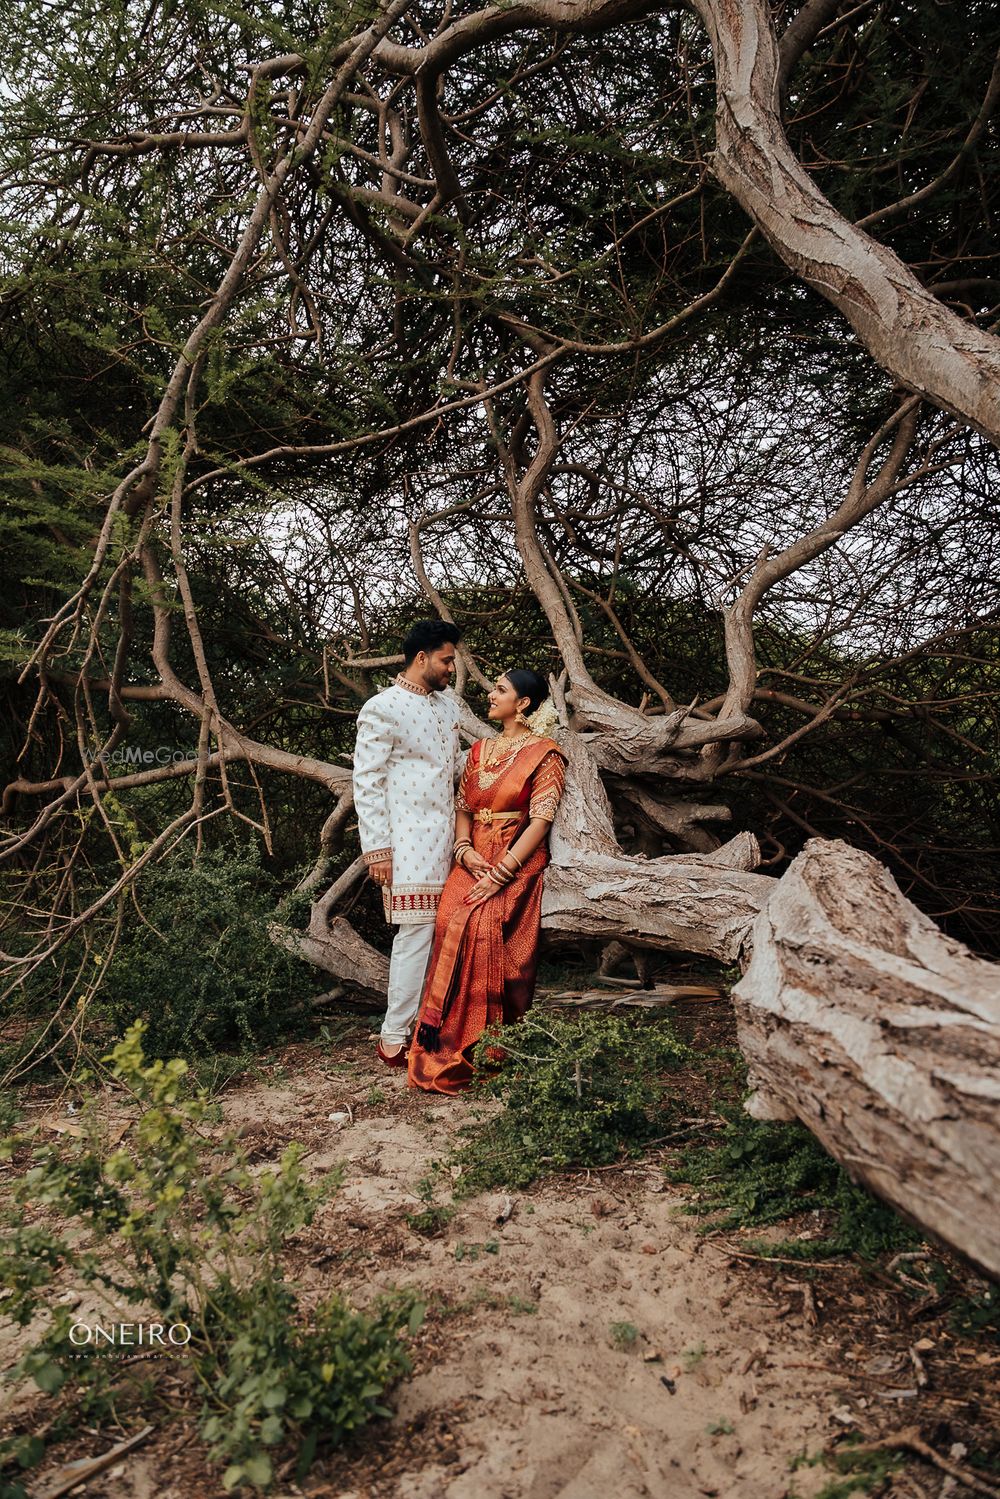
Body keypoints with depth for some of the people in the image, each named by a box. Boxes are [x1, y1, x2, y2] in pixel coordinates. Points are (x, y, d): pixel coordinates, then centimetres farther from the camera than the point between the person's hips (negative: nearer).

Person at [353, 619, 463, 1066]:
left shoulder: (448, 708, 18)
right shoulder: (382, 709, -6)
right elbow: (367, 782, -9)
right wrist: (376, 848, -13)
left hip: (446, 838, 7)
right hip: (408, 840, -7)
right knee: (416, 931, -8)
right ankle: (394, 1039, 1)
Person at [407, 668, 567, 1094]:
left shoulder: (544, 754, -2)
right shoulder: (480, 751, 18)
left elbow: (540, 820, -10)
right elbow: (462, 807, 15)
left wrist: (501, 872, -16)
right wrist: (465, 850, -5)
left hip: (518, 864, -5)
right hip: (474, 861, 5)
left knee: (482, 925, -25)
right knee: (450, 920, -18)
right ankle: (446, 1046, -13)